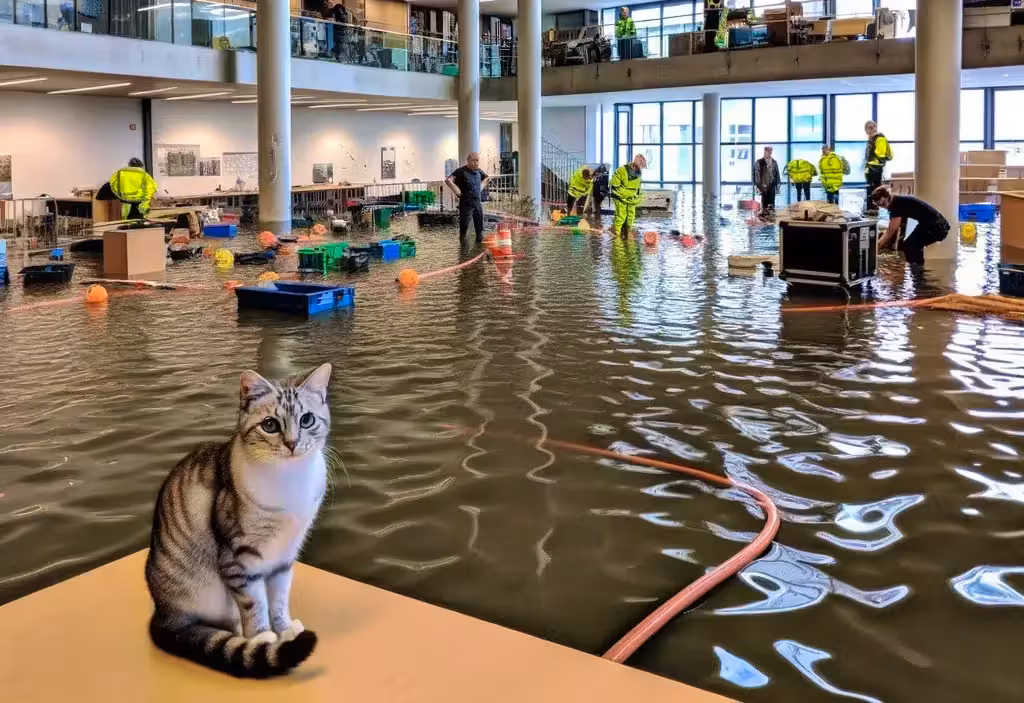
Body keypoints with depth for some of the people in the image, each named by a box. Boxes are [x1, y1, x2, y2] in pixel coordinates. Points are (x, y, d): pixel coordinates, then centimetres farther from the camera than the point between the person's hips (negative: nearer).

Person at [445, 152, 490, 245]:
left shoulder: (479, 171, 9)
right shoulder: (461, 171, -11)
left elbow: (488, 178, 31)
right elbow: (448, 180, -25)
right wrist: (458, 192, -20)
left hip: (478, 203, 7)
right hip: (466, 204, -6)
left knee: (480, 229, 11)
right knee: (464, 227, -1)